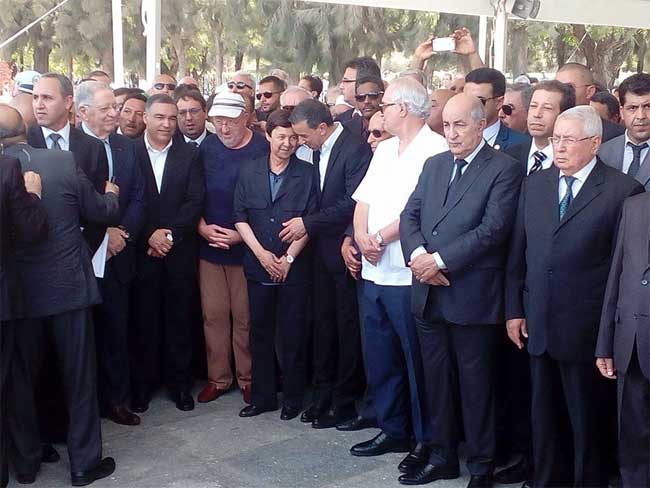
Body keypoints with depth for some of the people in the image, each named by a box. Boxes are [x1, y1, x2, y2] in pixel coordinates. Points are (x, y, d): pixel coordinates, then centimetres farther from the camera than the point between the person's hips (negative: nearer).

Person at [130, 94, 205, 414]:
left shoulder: (189, 155, 5)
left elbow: (196, 201, -2)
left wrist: (170, 234, -11)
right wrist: (149, 236, -12)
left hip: (180, 251, 1)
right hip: (142, 251, -1)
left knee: (179, 318, 7)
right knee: (144, 319, 5)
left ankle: (179, 382, 19)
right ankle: (143, 384, 18)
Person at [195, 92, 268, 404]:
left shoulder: (262, 150, -6)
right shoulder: (206, 149, 5)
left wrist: (242, 235, -12)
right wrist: (202, 226, -4)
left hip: (246, 246, -3)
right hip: (209, 245, 3)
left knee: (245, 317, 4)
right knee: (213, 314, 7)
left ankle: (247, 378, 18)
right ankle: (218, 377, 20)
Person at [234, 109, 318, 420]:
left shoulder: (307, 174, -2)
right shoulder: (249, 172, 4)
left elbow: (310, 220, -5)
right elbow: (240, 217, 3)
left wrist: (288, 258, -10)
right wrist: (261, 253, -7)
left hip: (294, 267, -2)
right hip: (257, 265, 3)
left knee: (292, 334, 4)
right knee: (260, 332, 10)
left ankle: (293, 397, 17)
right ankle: (263, 395, 22)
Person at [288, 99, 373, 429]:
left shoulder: (356, 149, -16)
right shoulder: (318, 150, 9)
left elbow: (352, 204, -21)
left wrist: (309, 224, -17)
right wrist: (307, 226, 1)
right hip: (323, 250, 8)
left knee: (348, 328, 3)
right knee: (323, 324, 13)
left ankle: (345, 401, 14)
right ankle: (323, 393, 24)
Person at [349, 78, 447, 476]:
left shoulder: (436, 149, -11)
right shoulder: (384, 149, 16)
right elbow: (363, 200, 12)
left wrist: (381, 238, -14)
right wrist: (363, 237, -5)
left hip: (408, 276, -8)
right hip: (373, 272, 8)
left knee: (417, 361, 2)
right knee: (379, 357, 15)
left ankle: (427, 440, 16)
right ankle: (392, 430, 29)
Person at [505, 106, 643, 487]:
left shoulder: (624, 191, -8)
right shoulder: (535, 184, 8)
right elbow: (518, 252, 9)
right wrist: (515, 309, 6)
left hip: (585, 330, -5)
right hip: (538, 325, 5)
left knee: (586, 422, 9)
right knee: (545, 417, 16)